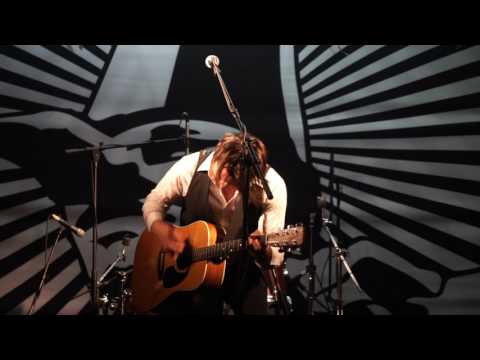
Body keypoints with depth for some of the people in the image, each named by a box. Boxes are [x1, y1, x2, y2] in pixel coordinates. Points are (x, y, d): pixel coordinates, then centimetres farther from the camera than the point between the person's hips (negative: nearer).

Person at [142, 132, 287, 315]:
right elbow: (153, 203, -1)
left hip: (241, 270, 0)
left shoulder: (272, 186, -19)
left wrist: (263, 251, -37)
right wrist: (162, 230, -21)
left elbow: (275, 255, -14)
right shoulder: (190, 167, -16)